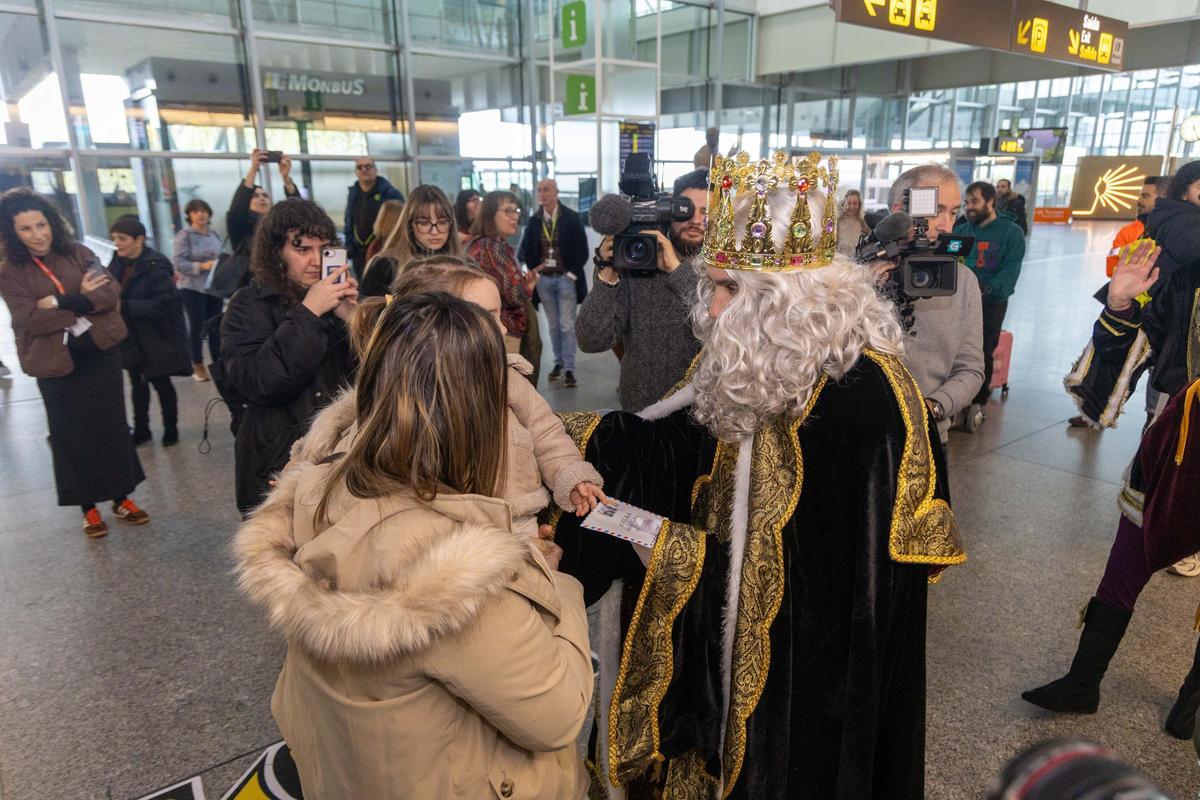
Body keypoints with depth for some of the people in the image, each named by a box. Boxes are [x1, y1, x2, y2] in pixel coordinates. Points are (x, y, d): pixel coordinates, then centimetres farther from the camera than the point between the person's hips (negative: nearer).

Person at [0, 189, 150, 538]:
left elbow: (111, 293, -9)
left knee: (112, 426, 9)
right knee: (72, 436, 8)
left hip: (100, 352, 2)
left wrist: (62, 304, -17)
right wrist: (82, 300, -16)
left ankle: (122, 498, 23)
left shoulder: (79, 254, 2)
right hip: (57, 362, -1)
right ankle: (89, 507, 21)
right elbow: (30, 319, -14)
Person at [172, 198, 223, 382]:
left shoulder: (215, 235, 8)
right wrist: (201, 266, -22)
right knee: (197, 326, -1)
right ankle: (198, 366, 10)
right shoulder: (184, 235, -7)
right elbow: (178, 263, -14)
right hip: (192, 288, -4)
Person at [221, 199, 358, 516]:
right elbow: (255, 383, -20)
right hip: (277, 464, -2)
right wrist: (307, 314, -21)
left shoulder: (340, 295, 3)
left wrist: (350, 319, -16)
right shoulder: (250, 305, -4)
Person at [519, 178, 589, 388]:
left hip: (566, 278, -3)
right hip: (544, 279, 4)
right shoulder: (534, 221, 5)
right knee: (553, 325, 11)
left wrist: (572, 274, -9)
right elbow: (526, 250, 11)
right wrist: (534, 270, -3)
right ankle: (558, 363, 22)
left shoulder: (572, 218, -4)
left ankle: (569, 369, 0)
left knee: (567, 325, -4)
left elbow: (582, 250, -5)